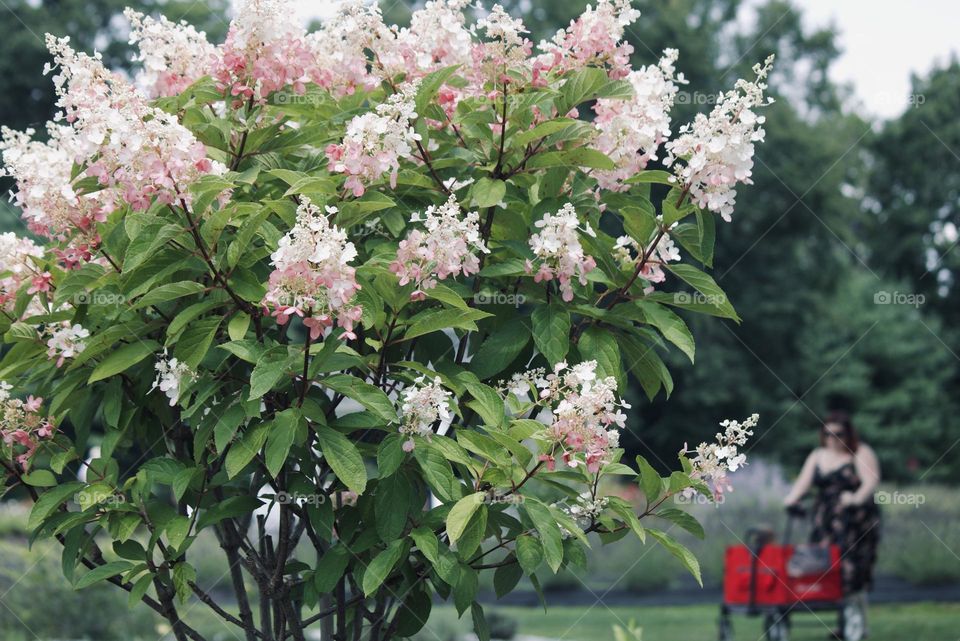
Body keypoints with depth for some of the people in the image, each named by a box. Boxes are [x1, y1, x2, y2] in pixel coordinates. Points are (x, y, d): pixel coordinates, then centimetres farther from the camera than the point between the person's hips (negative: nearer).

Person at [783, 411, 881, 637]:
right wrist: (792, 498, -14)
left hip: (855, 523, -5)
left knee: (852, 572, -8)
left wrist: (857, 498, -32)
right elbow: (803, 482, 6)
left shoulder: (862, 454, 2)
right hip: (826, 523, 5)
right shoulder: (817, 456, 17)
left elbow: (871, 480, -14)